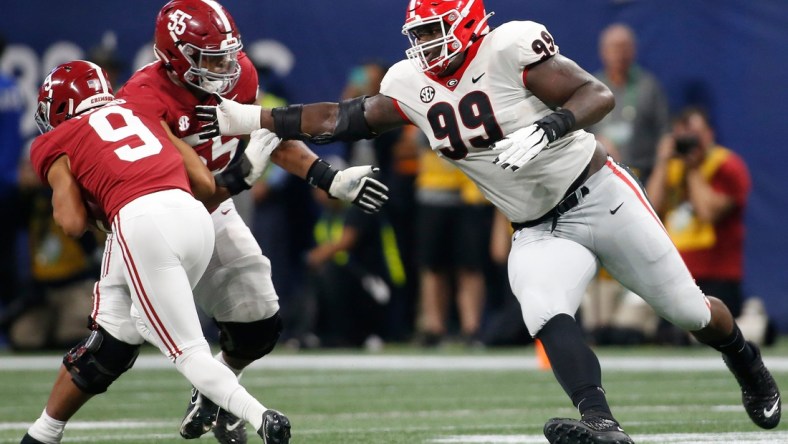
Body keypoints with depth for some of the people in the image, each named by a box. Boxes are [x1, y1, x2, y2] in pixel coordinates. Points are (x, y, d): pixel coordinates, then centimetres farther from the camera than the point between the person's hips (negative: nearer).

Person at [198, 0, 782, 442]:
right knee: (545, 314, -25)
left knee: (686, 309, 7)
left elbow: (598, 95, -24)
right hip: (540, 231, 5)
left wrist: (547, 128, -41)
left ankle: (746, 362, 37)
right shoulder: (411, 85, 0)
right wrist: (249, 119, -2)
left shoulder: (509, 48, -21)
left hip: (599, 196, -5)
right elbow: (341, 120, 4)